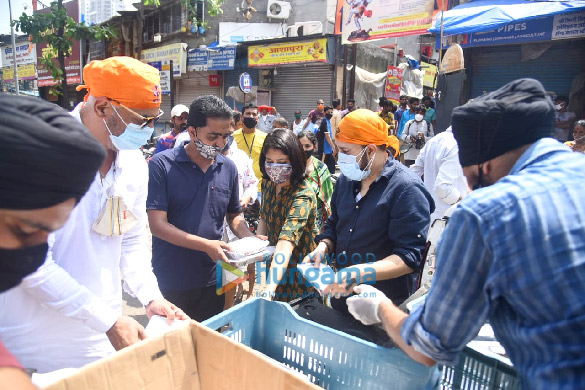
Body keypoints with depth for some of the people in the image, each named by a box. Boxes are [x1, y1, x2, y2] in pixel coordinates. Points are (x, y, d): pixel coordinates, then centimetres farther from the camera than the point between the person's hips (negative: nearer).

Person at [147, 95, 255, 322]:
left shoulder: (228, 168, 2)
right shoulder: (162, 165, -11)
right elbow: (158, 225, -16)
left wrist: (248, 239, -6)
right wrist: (205, 245, -25)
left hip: (211, 280, 4)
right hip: (169, 283, -3)